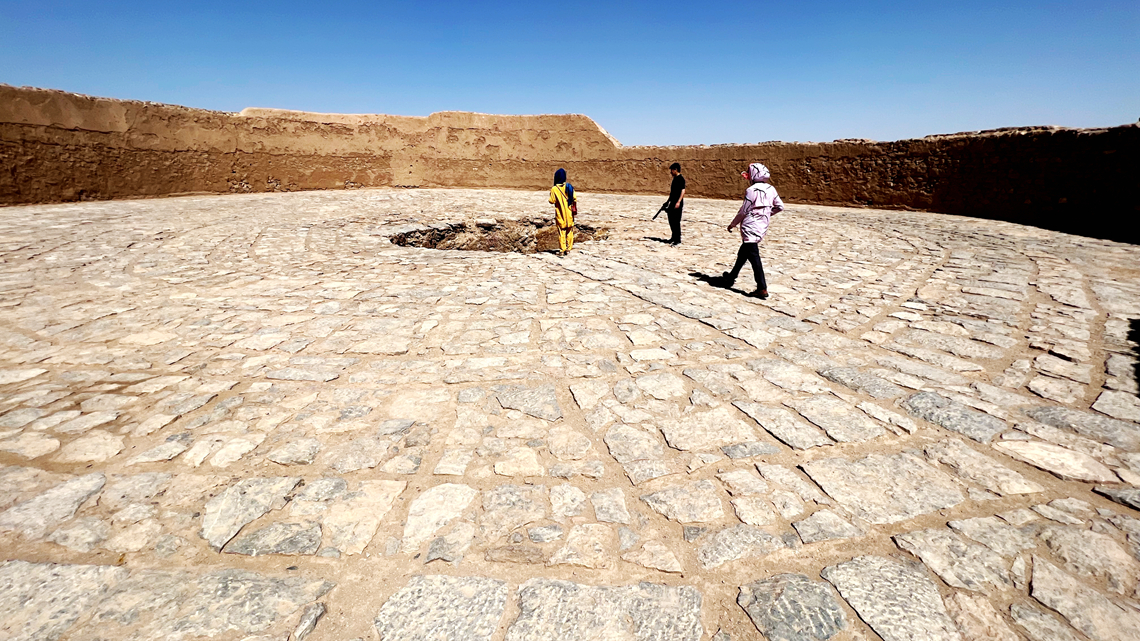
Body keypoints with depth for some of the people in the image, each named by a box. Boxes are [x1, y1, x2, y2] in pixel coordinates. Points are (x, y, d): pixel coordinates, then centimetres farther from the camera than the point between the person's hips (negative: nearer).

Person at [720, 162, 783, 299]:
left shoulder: (752, 190, -15)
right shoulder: (771, 189, 7)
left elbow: (743, 212, -11)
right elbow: (780, 207, 13)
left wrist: (732, 224, 3)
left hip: (750, 228, -8)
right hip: (762, 227, 8)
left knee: (754, 257, -8)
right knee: (742, 254, 22)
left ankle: (762, 289, -12)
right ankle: (732, 277, 38)